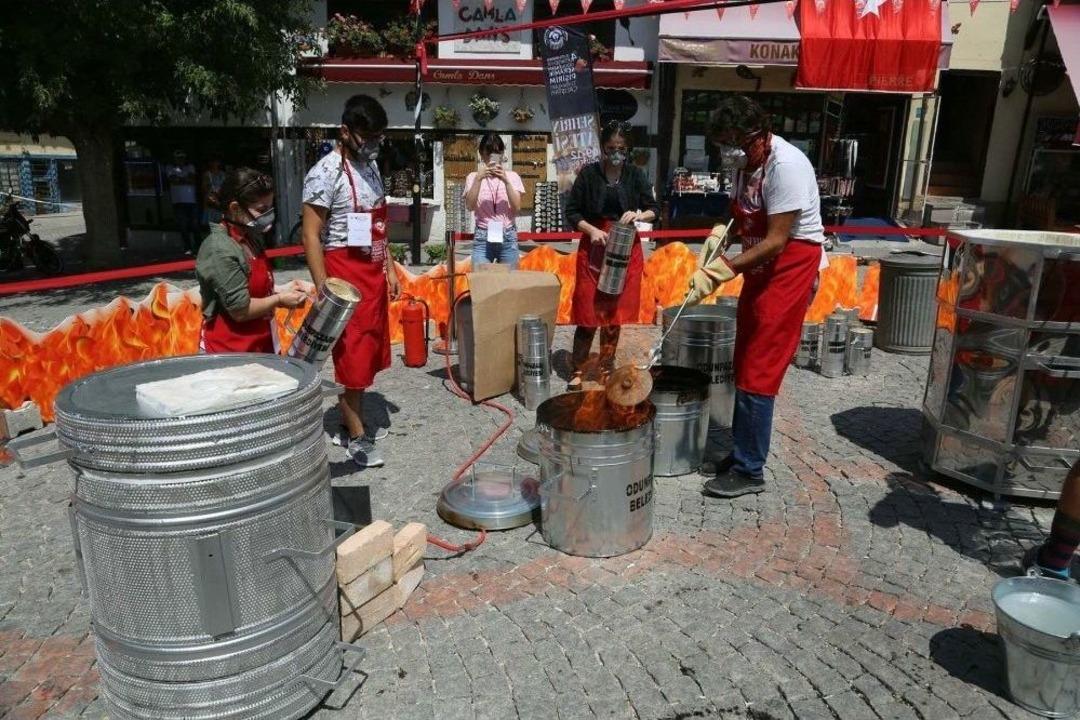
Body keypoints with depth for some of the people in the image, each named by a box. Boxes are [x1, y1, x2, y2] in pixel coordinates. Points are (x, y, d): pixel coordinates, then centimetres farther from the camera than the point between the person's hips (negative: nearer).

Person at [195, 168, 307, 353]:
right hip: (229, 351, -9)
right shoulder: (220, 251, -22)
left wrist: (279, 290, 4)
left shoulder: (250, 238, 7)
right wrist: (279, 299, -12)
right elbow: (240, 310, -22)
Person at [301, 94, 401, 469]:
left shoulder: (371, 166, 11)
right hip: (346, 272, -8)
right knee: (353, 355, -2)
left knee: (369, 352, 13)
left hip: (373, 271, 8)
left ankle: (347, 417, 28)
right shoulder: (326, 172, -14)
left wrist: (390, 268, 16)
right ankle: (357, 436, 9)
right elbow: (311, 236, -15)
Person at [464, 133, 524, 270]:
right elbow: (470, 206, -10)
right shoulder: (474, 177, 4)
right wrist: (478, 179, -19)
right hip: (483, 238, -1)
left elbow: (517, 207, -6)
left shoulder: (512, 176, 5)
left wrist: (506, 181, -16)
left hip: (508, 237, 1)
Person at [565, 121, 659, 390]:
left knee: (615, 313, 7)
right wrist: (592, 230, -16)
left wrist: (639, 215, -15)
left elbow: (653, 210, 6)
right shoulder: (588, 173, -3)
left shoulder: (635, 175, 2)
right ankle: (577, 370, 8)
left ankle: (607, 368, 21)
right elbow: (571, 211, 0)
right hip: (594, 248, -2)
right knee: (588, 312, -4)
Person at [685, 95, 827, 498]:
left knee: (757, 373, -7)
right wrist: (721, 234, -5)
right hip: (760, 268, 9)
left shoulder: (786, 166, -23)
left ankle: (749, 470, 4)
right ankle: (744, 452, 25)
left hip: (790, 269, -9)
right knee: (745, 366, 13)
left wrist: (724, 270, -27)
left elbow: (776, 241, -25)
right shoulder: (746, 162, 3)